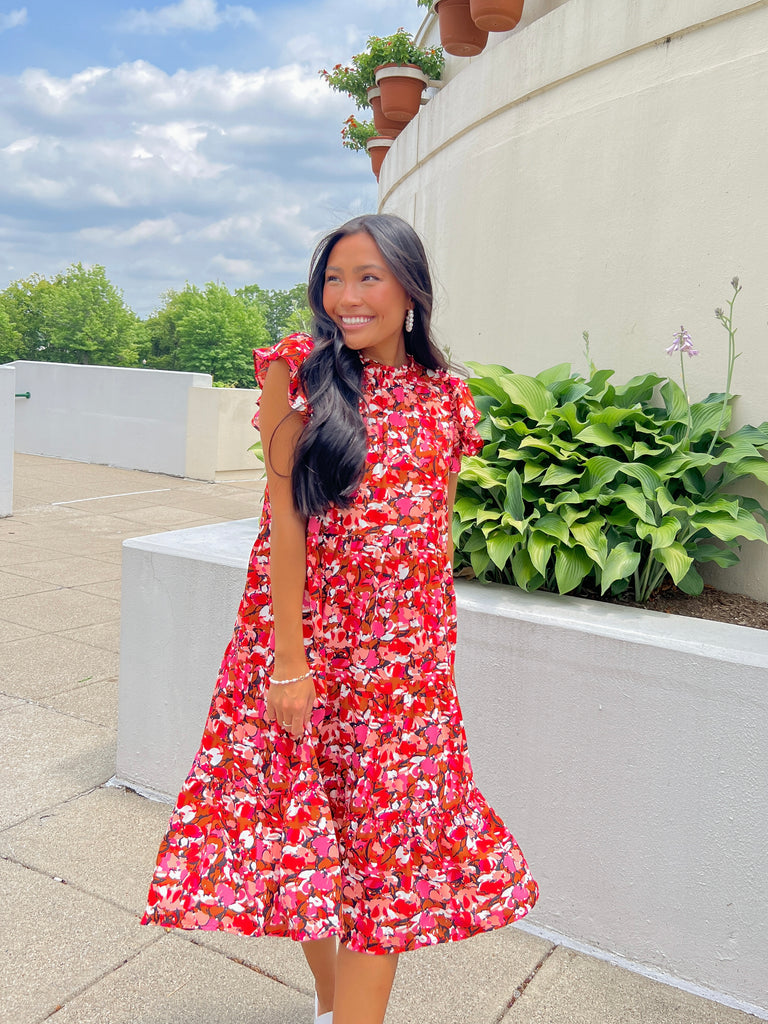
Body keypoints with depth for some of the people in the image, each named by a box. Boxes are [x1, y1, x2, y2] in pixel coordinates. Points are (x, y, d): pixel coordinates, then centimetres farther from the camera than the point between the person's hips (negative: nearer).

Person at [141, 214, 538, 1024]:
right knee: (304, 824, 12)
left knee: (389, 841, 6)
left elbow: (438, 528, 8)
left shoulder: (444, 395, 3)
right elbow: (285, 515, -9)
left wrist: (434, 646, 8)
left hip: (404, 654, 2)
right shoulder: (300, 371, -5)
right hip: (308, 639, -1)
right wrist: (288, 660, -12)